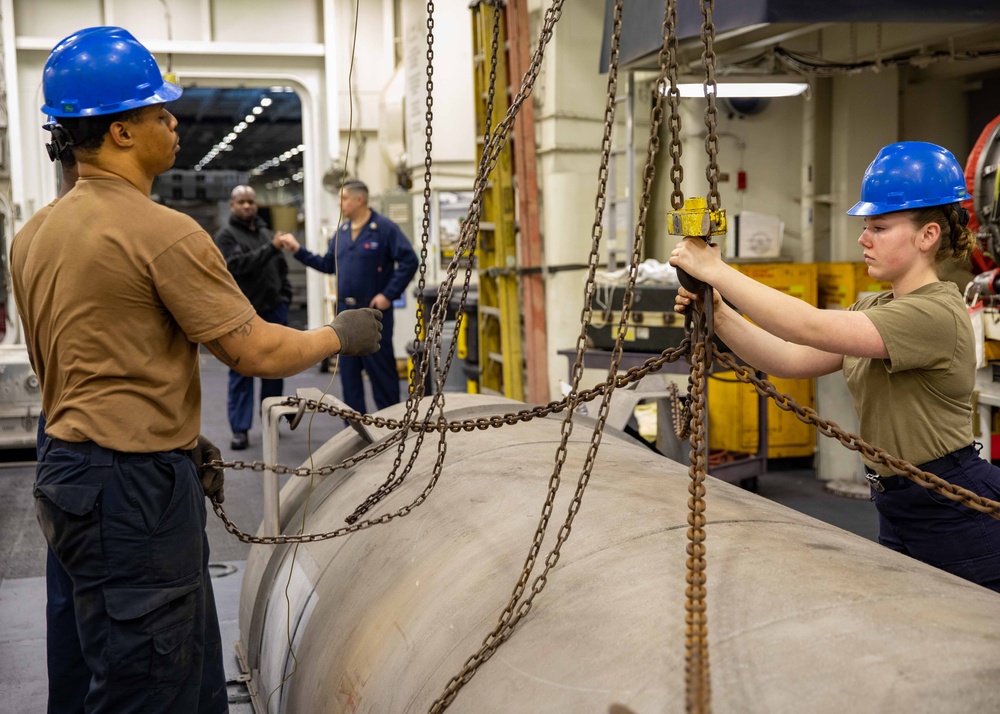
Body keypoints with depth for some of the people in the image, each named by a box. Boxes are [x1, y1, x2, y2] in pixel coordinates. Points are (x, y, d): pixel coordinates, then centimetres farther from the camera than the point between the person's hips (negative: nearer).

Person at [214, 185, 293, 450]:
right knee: (241, 372, -2)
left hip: (274, 311, 5)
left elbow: (282, 269, 20)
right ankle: (240, 429, 1)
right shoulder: (226, 235, -2)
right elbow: (238, 264, -18)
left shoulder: (267, 233, 15)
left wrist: (285, 296, 8)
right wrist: (270, 248, -23)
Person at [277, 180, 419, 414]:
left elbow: (409, 261, -13)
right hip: (344, 311, 7)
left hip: (373, 311, -7)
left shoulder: (384, 228, -9)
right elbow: (328, 264, 18)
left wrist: (388, 295, -15)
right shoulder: (342, 232, 12)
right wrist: (299, 251, 11)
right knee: (348, 370, 10)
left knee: (381, 369, -2)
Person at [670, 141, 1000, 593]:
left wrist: (718, 271, -28)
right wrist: (718, 315, -13)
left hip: (956, 520, -9)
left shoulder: (936, 313, -21)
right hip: (898, 517, 9)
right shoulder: (876, 308, 9)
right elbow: (790, 360, 0)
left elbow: (812, 328, -31)